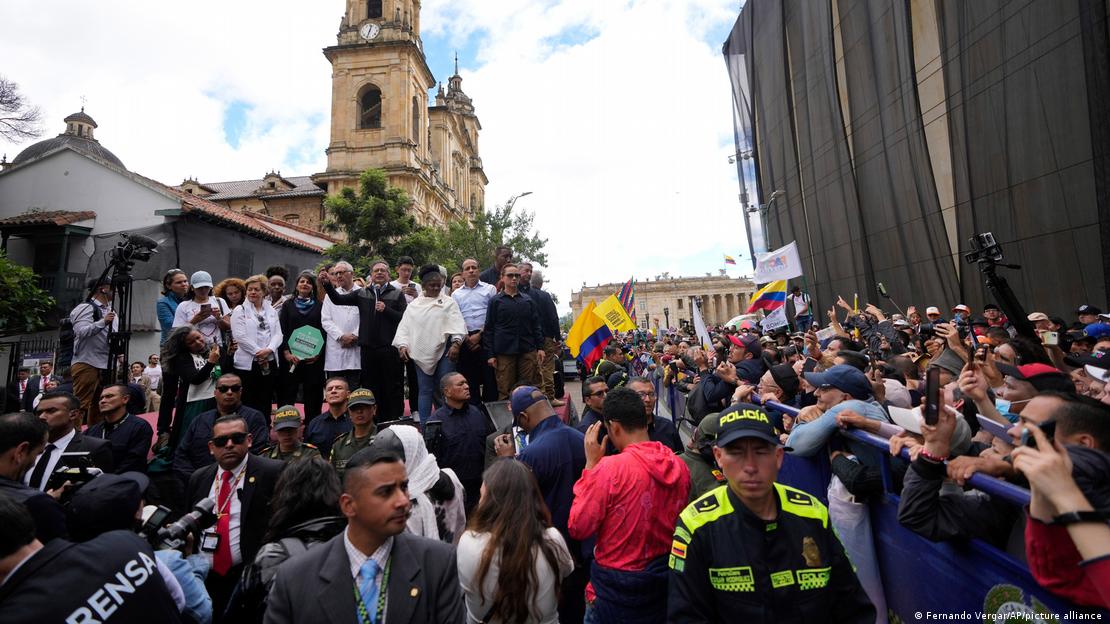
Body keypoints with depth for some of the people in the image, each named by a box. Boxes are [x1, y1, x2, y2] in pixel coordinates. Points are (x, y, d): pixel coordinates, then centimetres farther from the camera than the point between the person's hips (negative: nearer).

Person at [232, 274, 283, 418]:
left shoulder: (272, 311, 14)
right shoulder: (240, 311, 2)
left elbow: (278, 334, 6)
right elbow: (240, 336, -9)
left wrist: (269, 349, -12)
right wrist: (258, 352, -14)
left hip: (269, 363, 4)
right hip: (247, 363, -4)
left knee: (266, 403, 9)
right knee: (248, 403, 0)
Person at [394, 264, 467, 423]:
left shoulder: (449, 302, 4)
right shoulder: (414, 305, 13)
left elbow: (457, 325, -6)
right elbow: (404, 327, 10)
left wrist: (456, 343, -21)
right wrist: (402, 345, -5)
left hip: (444, 352, -2)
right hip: (421, 353, 2)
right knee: (425, 390, 6)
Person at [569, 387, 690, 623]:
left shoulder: (609, 468, -25)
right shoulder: (680, 466, -8)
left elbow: (578, 528, -17)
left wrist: (591, 464, -14)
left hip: (618, 589, -5)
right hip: (666, 584, 5)